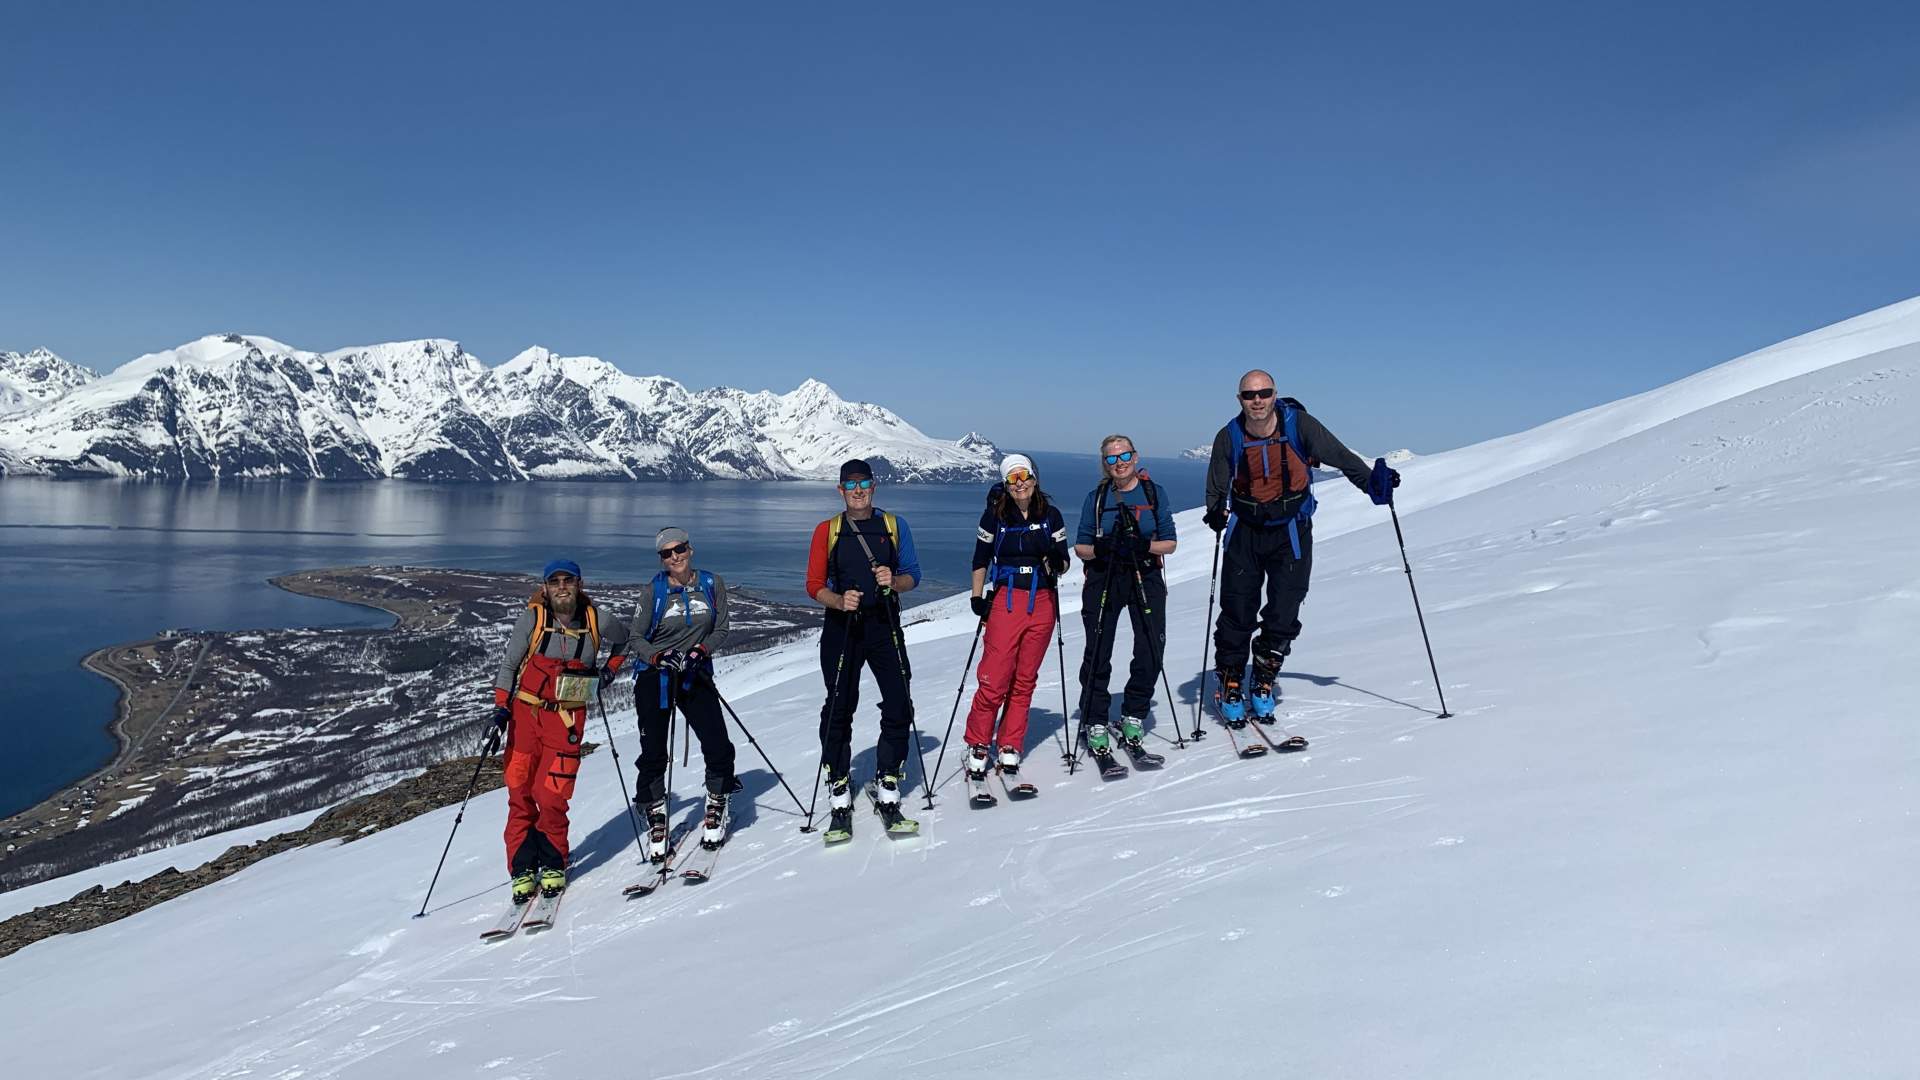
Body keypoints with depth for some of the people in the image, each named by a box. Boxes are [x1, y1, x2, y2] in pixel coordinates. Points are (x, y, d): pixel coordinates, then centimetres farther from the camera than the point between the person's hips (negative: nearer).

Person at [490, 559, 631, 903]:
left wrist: (610, 670, 8)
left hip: (568, 718, 0)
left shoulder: (595, 621, -1)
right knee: (521, 794, 2)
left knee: (552, 796, -9)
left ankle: (553, 866, 11)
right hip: (526, 712, 1)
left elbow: (622, 639, 21)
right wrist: (500, 707, -7)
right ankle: (522, 869, 14)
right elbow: (509, 664, 2)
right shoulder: (532, 618, -5)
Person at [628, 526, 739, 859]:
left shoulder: (712, 585, 0)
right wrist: (659, 656, -19)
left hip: (696, 676, 1)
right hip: (654, 677, -1)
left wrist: (700, 651, -15)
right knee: (654, 753, 0)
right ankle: (656, 818, 19)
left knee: (718, 746, -9)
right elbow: (636, 638, -1)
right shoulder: (654, 592, -4)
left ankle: (717, 805, 16)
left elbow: (721, 630, 4)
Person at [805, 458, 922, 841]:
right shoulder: (826, 531, 6)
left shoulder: (894, 525, 8)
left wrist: (894, 581, -14)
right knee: (839, 709, -2)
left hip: (884, 625, 1)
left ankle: (887, 787, 11)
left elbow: (913, 575, 8)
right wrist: (840, 602, -16)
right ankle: (839, 797, 7)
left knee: (898, 705, -4)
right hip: (841, 627, -1)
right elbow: (815, 585, 3)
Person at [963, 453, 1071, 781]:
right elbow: (980, 560, 8)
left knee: (1025, 680, 7)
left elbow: (1063, 564, 7)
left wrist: (1055, 561, -15)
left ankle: (1010, 748, 17)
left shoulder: (1051, 515, 4)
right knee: (994, 679, -9)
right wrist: (977, 598, -2)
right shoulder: (995, 515, 0)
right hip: (1006, 600, -2)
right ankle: (978, 748, 4)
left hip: (1043, 601, 2)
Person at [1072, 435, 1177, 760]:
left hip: (1146, 578, 1)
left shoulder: (1154, 492, 4)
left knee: (1151, 653, -5)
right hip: (1103, 578, -1)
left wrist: (1145, 545, -17)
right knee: (1098, 654, -4)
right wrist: (1101, 548, -18)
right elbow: (1081, 548, 3)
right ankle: (1095, 724, 8)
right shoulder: (1097, 496, 4)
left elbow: (1170, 543, 3)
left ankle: (1133, 718, 15)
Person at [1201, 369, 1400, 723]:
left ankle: (1263, 683, 17)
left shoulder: (1299, 425, -12)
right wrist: (1216, 513, -20)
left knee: (1284, 615, -3)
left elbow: (1340, 456, -5)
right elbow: (1217, 489, 1)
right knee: (1237, 611, 1)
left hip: (1291, 532, 0)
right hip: (1245, 532, 1)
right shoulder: (1229, 438, -8)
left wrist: (1373, 483, -18)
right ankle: (1229, 686, 18)